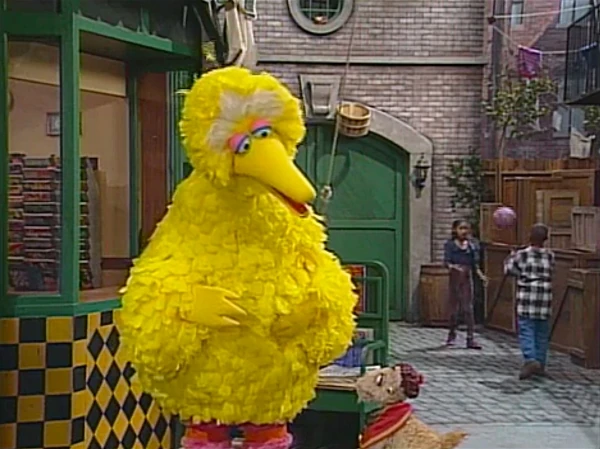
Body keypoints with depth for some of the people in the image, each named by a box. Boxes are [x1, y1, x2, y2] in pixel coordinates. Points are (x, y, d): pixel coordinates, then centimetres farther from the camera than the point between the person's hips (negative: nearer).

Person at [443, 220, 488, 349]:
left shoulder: (471, 246, 5)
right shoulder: (450, 245, -3)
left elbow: (475, 264, 6)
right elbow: (446, 261, -11)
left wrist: (481, 275, -9)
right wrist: (453, 266, -32)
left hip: (467, 278, 2)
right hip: (454, 277, -1)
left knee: (468, 308, -2)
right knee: (453, 307, 8)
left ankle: (470, 338, -3)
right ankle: (452, 335, 25)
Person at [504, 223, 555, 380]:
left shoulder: (521, 255, -6)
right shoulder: (550, 256, 2)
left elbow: (509, 270, 4)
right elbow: (549, 274, 14)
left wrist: (511, 257, 24)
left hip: (526, 301, -3)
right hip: (544, 301, 3)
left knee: (526, 332, -3)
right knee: (542, 334, 11)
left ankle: (530, 360, -22)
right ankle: (540, 365, 18)